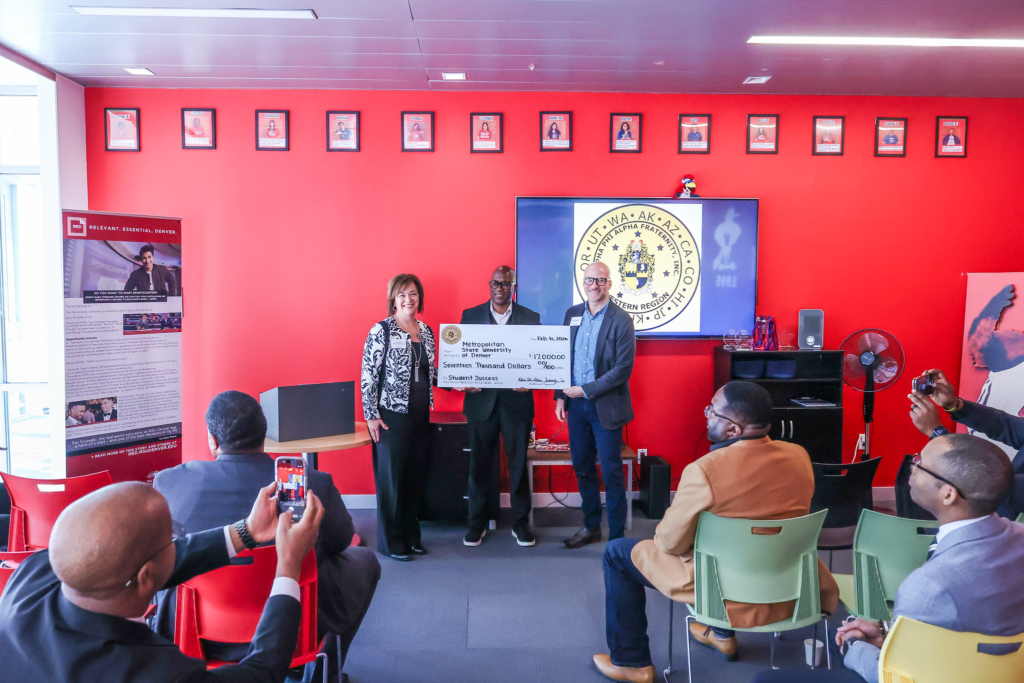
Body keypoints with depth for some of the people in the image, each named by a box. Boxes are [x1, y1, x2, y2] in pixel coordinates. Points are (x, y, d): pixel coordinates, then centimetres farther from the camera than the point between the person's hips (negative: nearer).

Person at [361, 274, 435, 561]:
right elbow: (368, 375, -9)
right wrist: (371, 415, -13)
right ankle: (390, 541, 15)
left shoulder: (426, 331, 11)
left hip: (420, 415, 6)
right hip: (392, 415, -6)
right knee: (391, 477, 2)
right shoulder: (381, 330, -7)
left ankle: (411, 535, 25)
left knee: (416, 477, 11)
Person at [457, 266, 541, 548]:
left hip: (517, 401, 0)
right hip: (481, 400, 1)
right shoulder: (470, 315, 7)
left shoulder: (531, 318, 5)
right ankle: (477, 523, 22)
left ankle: (521, 523, 21)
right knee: (479, 463, 8)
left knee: (518, 463, 7)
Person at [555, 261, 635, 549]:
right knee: (582, 468, 15)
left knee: (611, 473, 2)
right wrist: (560, 396, 5)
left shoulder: (621, 320, -10)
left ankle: (617, 537, 15)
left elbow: (623, 369, -15)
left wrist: (586, 390, -16)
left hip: (605, 406, -5)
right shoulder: (572, 314, 7)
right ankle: (591, 527, 31)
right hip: (576, 405, 6)